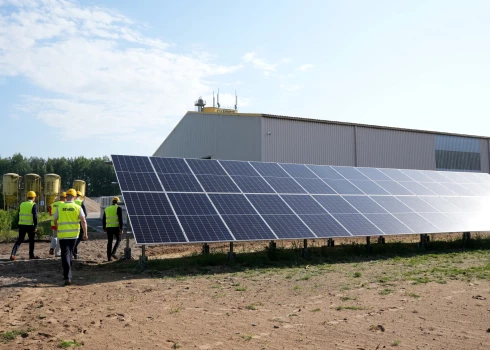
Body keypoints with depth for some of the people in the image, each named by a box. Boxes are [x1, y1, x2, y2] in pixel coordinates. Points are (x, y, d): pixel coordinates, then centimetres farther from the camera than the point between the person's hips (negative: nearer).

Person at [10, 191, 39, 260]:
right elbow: (35, 217, -14)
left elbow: (19, 215, 13)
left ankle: (13, 254, -5)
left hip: (21, 225, 4)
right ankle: (31, 255, 19)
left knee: (19, 240, 9)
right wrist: (36, 227, -12)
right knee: (31, 240, 11)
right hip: (30, 226, -4)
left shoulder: (22, 204, 9)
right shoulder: (33, 205, -9)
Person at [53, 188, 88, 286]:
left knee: (65, 255, -2)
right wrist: (85, 234, -5)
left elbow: (55, 221, 6)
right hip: (74, 234, 2)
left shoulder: (59, 207, -3)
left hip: (62, 235, -2)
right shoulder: (77, 207, -3)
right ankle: (67, 274, 31)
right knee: (70, 253, 19)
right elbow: (83, 221, -10)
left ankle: (67, 277, -11)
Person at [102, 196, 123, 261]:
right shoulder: (118, 208, -4)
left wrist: (104, 228, 27)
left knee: (109, 242, 10)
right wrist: (121, 229, -11)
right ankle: (113, 253, -5)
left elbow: (103, 219, 16)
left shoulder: (106, 209, 13)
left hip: (108, 227, 5)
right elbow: (120, 219, -12)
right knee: (118, 240, 12)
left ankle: (109, 257, 9)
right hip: (116, 227, -5)